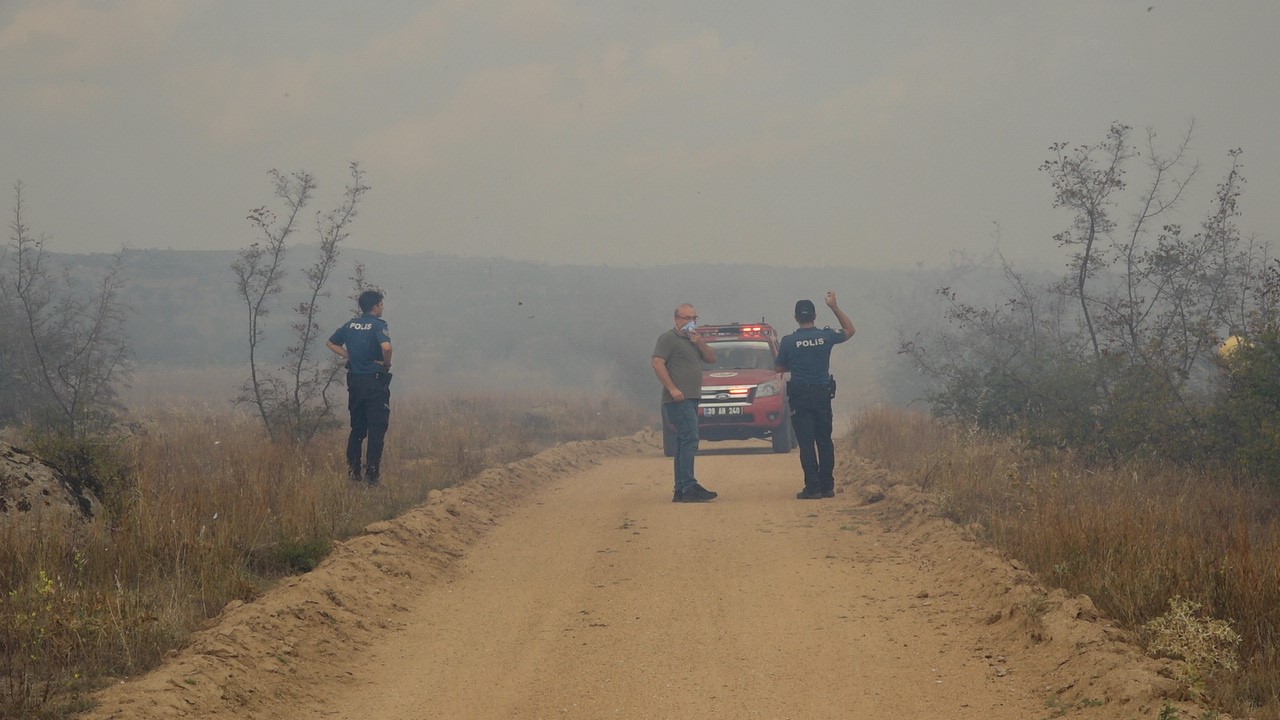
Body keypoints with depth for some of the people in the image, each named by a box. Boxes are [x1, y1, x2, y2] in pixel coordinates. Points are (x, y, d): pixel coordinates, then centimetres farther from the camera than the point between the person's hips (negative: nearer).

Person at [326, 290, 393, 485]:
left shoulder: (351, 325, 8)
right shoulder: (378, 325, -12)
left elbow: (331, 343, 18)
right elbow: (386, 347, -30)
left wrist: (349, 356, 11)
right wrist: (387, 363, -11)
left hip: (355, 381, 6)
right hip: (375, 380, -6)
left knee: (357, 428, 15)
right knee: (376, 429, -2)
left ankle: (352, 471, 14)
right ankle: (372, 474, -6)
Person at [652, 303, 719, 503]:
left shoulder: (694, 339, 22)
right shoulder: (669, 338, -5)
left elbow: (712, 358, 16)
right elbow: (658, 363, -14)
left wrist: (700, 343, -2)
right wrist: (672, 389, -21)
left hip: (692, 398, 9)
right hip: (678, 399, -9)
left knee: (684, 443, 10)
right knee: (689, 440, -16)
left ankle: (680, 490, 12)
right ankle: (689, 488, -21)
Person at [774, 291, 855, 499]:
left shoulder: (789, 342, -8)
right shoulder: (826, 337, -3)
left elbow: (778, 368, 3)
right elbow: (849, 330, 16)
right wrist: (834, 307, 15)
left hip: (800, 396, -2)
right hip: (823, 394, 2)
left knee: (806, 443, -1)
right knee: (825, 441, 11)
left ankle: (813, 487, -7)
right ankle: (827, 486, 12)